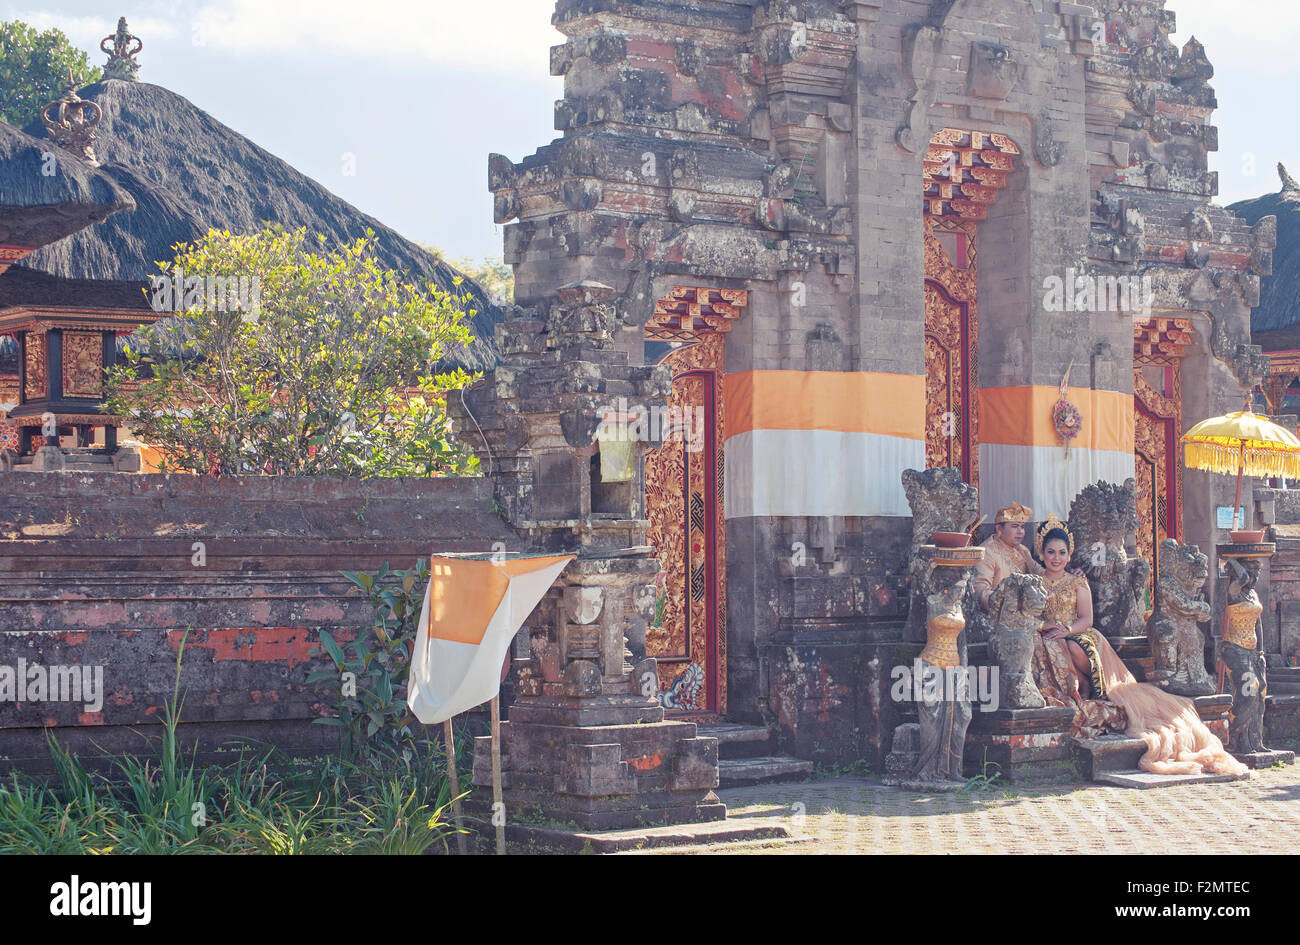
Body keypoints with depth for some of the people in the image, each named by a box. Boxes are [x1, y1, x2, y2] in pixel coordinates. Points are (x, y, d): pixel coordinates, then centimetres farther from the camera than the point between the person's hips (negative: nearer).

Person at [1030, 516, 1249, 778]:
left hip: (1078, 636, 0)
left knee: (1077, 648, -36)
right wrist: (1045, 626, -17)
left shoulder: (1077, 582, 16)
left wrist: (1067, 629, -15)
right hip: (1046, 639, 0)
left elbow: (1086, 619, 5)